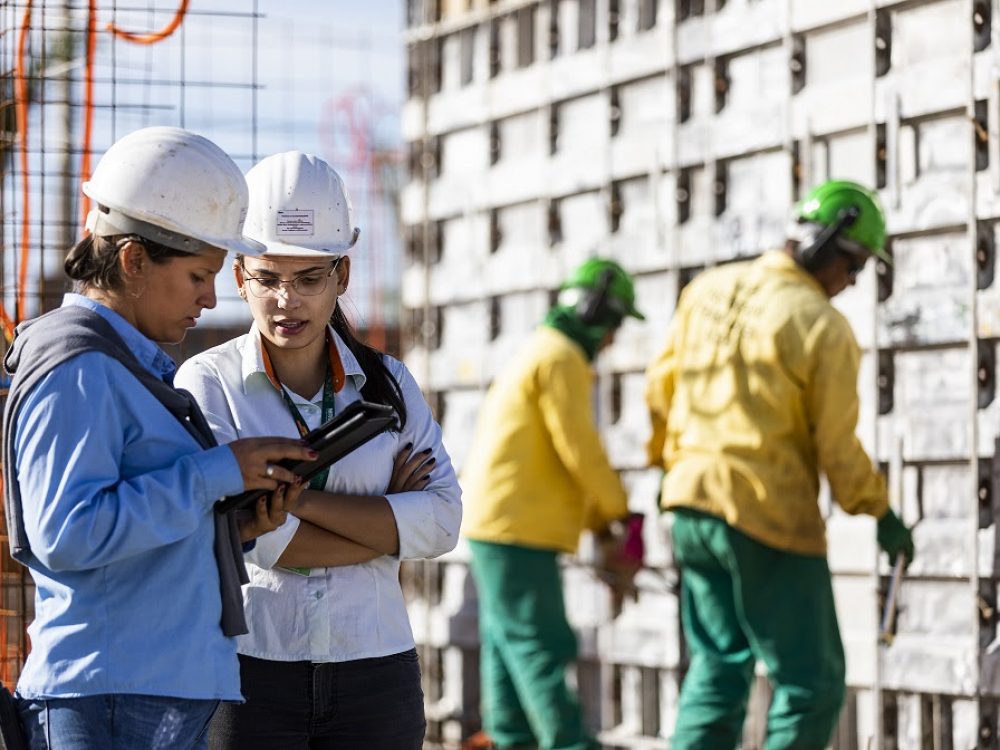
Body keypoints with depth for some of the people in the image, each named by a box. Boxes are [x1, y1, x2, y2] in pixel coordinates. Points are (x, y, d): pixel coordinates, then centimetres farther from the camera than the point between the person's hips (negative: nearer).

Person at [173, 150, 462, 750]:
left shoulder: (389, 384, 9)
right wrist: (385, 521, -5)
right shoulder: (207, 383, 0)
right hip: (251, 671, -2)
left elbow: (442, 522, -4)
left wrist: (297, 497, -11)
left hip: (375, 677, 3)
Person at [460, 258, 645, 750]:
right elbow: (579, 450, -16)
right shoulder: (560, 359, -11)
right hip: (517, 526, -10)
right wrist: (618, 508, -3)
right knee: (541, 645, -12)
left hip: (497, 523, 10)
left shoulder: (538, 354, 22)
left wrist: (598, 520, 18)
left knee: (510, 642, 11)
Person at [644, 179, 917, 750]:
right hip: (771, 518, -7)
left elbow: (662, 388, 13)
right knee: (811, 681, 3)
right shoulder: (825, 328, -13)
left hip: (694, 502, 7)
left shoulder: (709, 290, 5)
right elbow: (837, 449, -11)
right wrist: (882, 515, 4)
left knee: (719, 665, 19)